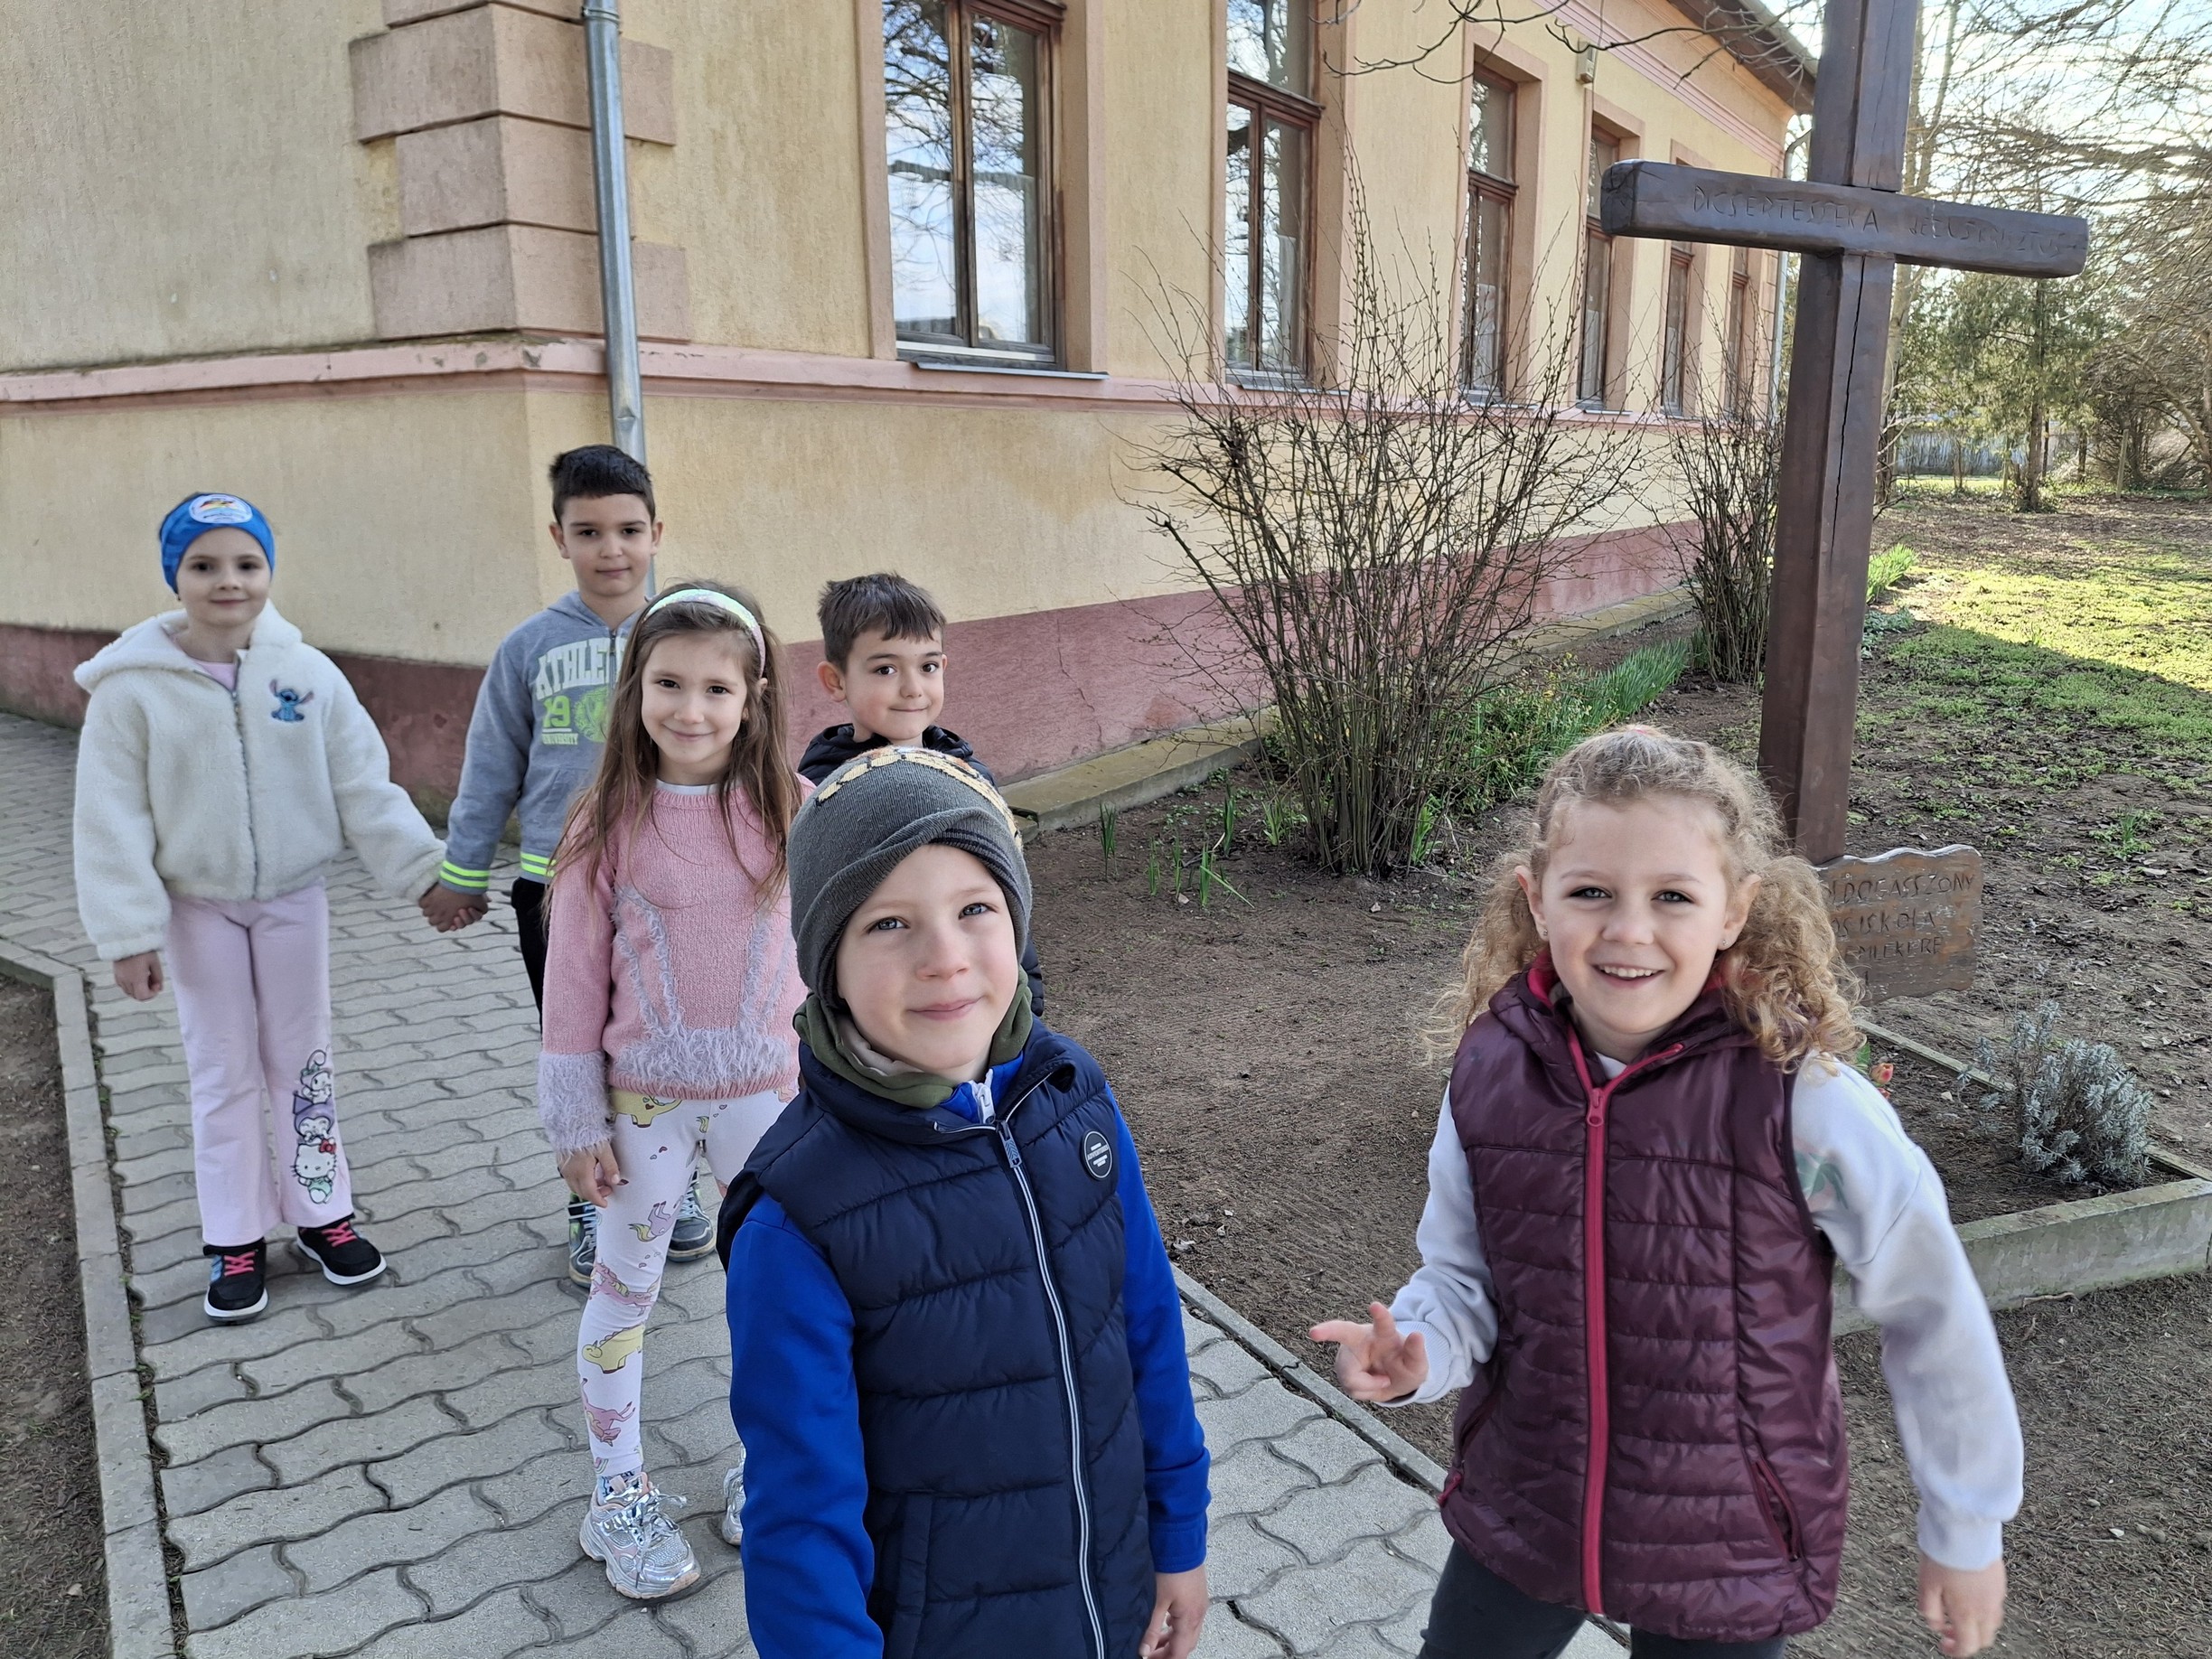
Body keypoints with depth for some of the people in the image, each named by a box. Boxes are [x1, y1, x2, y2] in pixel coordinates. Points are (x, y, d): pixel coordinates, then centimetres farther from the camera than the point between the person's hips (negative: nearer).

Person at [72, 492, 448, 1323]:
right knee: (223, 1072, 10)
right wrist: (129, 931, -12)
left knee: (304, 1059, 12)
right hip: (197, 908, -1)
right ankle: (236, 1240, 24)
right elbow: (113, 817, -10)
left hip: (294, 897, 1)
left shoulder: (307, 673, -9)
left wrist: (423, 870, -10)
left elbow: (365, 785, -5)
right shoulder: (133, 686, -13)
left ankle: (322, 1213, 28)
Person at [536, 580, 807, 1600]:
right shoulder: (607, 823, -10)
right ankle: (619, 1497, 32)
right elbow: (574, 977, -5)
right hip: (645, 1096, -1)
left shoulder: (789, 810, -8)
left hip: (766, 1089, 1)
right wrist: (576, 1122, -4)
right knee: (624, 1288, 13)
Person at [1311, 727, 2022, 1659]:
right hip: (1520, 1513, 3)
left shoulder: (1801, 1099, -24)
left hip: (1730, 1556, -2)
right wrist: (1415, 1351, -22)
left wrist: (1967, 1531, 0)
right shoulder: (1490, 1070, -13)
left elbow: (1930, 1313, -10)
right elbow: (1462, 1277, -1)